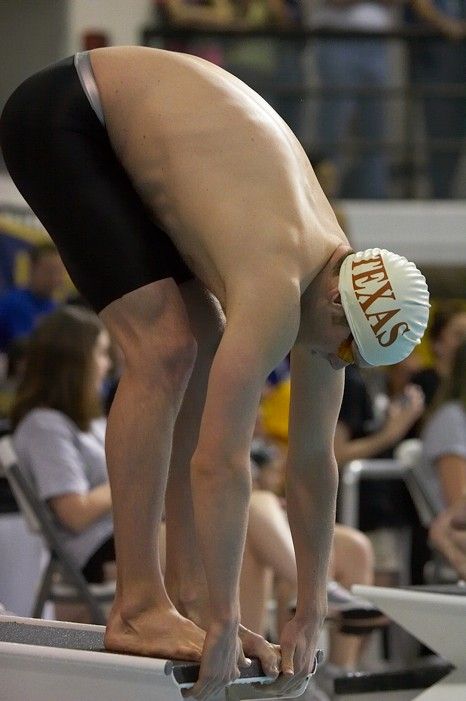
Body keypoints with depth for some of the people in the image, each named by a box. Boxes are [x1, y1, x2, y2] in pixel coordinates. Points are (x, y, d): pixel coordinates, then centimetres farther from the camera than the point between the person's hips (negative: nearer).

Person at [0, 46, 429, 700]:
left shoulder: (336, 278, -5)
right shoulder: (277, 288, -31)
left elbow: (313, 462, 3)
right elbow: (220, 460, -33)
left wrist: (310, 616, 5)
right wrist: (226, 627, -28)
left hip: (121, 132, 9)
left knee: (205, 357, 4)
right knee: (165, 350, -19)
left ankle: (187, 595, 6)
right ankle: (138, 608, -17)